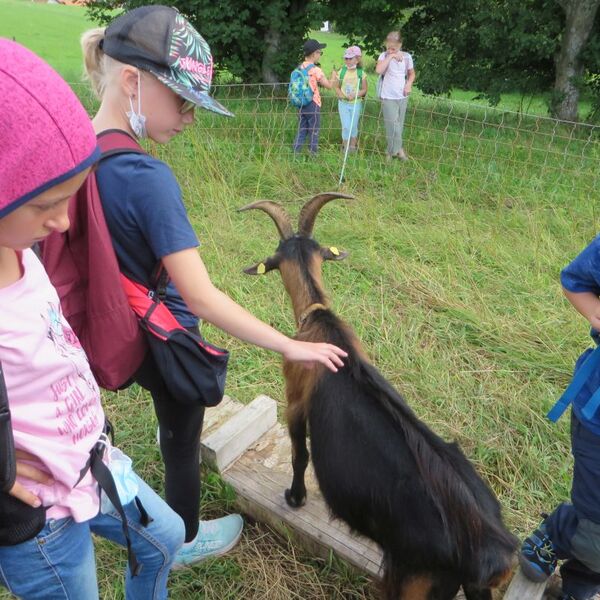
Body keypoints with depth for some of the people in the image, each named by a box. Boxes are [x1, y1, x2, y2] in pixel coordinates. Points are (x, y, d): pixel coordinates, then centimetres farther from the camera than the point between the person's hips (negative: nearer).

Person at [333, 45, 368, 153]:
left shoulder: (361, 73, -7)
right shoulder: (341, 72, -3)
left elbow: (364, 89, -4)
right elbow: (337, 87, 3)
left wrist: (355, 95, -21)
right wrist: (340, 94, -17)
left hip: (356, 103, 0)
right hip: (343, 103, 0)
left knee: (354, 125, 10)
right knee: (346, 126, 1)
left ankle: (353, 145, 27)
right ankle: (345, 145, 17)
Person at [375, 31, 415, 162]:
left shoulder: (406, 56, 2)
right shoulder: (384, 56, -4)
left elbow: (411, 74, 15)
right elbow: (378, 70, -24)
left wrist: (409, 84, -4)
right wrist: (390, 56, -20)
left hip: (402, 97, 4)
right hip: (388, 97, -3)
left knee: (399, 125, 10)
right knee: (393, 125, -10)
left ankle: (392, 151, 22)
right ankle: (398, 149, 4)